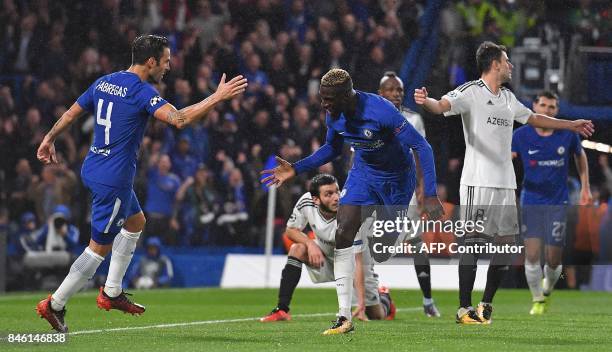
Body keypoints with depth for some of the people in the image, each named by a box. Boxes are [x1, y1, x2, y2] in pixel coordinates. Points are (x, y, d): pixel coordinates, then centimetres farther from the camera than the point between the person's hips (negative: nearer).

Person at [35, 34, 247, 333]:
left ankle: (111, 292, 27)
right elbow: (179, 119, -29)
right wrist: (218, 97, -24)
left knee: (135, 222, 25)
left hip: (92, 170, 9)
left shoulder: (104, 82, 7)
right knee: (100, 247, 0)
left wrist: (49, 139, 30)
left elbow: (71, 114, 16)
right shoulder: (141, 91, -17)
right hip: (114, 179, -9)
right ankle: (54, 305, 3)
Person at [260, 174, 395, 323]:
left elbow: (357, 261, -38)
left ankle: (384, 298, 37)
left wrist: (361, 301, -44)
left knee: (377, 316, -2)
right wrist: (311, 244, -29)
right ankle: (281, 309, -26)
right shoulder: (306, 202, -24)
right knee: (298, 249, -29)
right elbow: (290, 230, -7)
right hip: (324, 253, 3)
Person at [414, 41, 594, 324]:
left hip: (506, 184, 8)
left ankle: (487, 304, 19)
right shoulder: (470, 92, -5)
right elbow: (441, 106, -22)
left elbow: (533, 118, 34)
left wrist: (571, 125, 41)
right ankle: (464, 308, -7)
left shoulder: (508, 98, 19)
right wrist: (425, 101, -45)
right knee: (472, 242, -9)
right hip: (478, 182, -8)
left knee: (506, 243, 7)